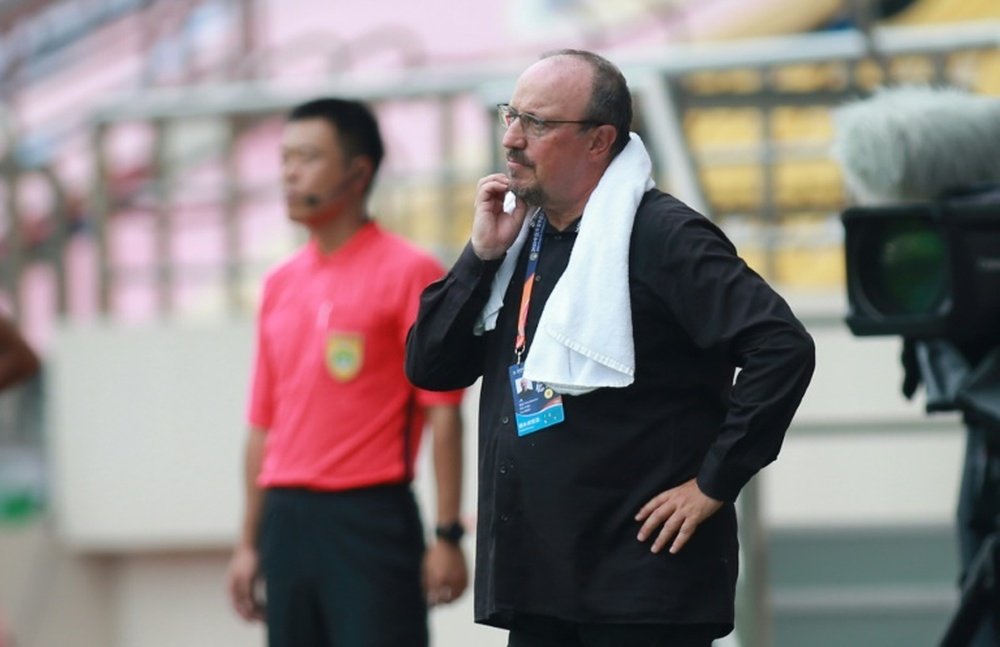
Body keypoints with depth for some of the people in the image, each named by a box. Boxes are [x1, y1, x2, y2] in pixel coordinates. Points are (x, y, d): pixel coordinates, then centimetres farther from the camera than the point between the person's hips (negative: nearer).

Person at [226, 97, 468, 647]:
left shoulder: (408, 273, -4)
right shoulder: (281, 285, 14)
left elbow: (442, 415, -8)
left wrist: (448, 537, -13)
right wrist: (249, 543, 14)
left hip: (370, 519, -6)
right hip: (287, 519, 6)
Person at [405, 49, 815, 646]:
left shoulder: (662, 236, -10)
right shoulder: (522, 238, 14)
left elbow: (785, 349, -18)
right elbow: (430, 367, 12)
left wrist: (713, 484, -16)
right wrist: (483, 255, -1)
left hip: (643, 582, -8)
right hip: (536, 580, 8)